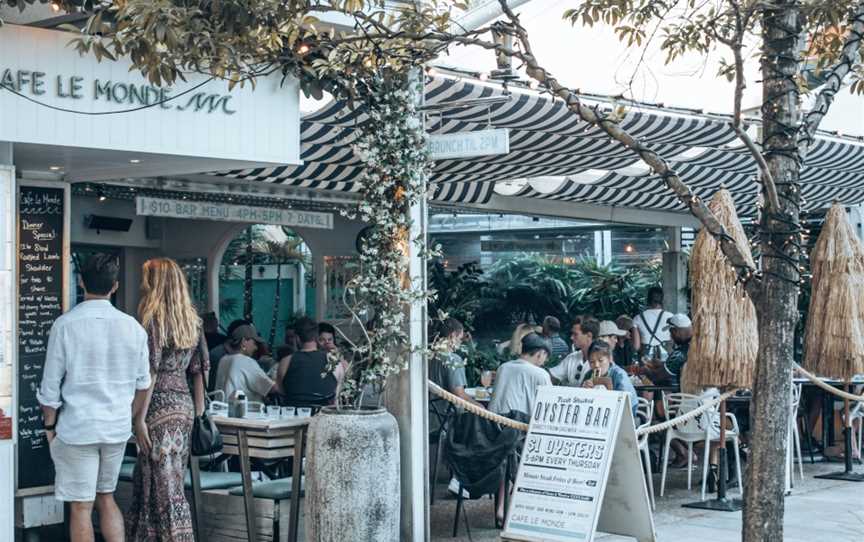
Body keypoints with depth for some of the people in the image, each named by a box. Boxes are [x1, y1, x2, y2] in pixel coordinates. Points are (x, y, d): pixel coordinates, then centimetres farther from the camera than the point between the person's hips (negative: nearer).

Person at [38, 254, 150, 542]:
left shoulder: (65, 325, -11)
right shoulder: (132, 327, -1)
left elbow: (50, 386, -7)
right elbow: (142, 384, 7)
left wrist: (50, 425, 7)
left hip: (77, 429, -4)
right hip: (118, 428, 4)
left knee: (81, 507, 5)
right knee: (106, 498, 19)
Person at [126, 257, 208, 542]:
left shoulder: (152, 318, -10)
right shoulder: (191, 319, 10)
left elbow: (150, 372, -14)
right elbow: (199, 370, 11)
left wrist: (139, 418, -13)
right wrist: (199, 411, 15)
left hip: (160, 406, -7)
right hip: (184, 404, 7)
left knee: (165, 486, -2)